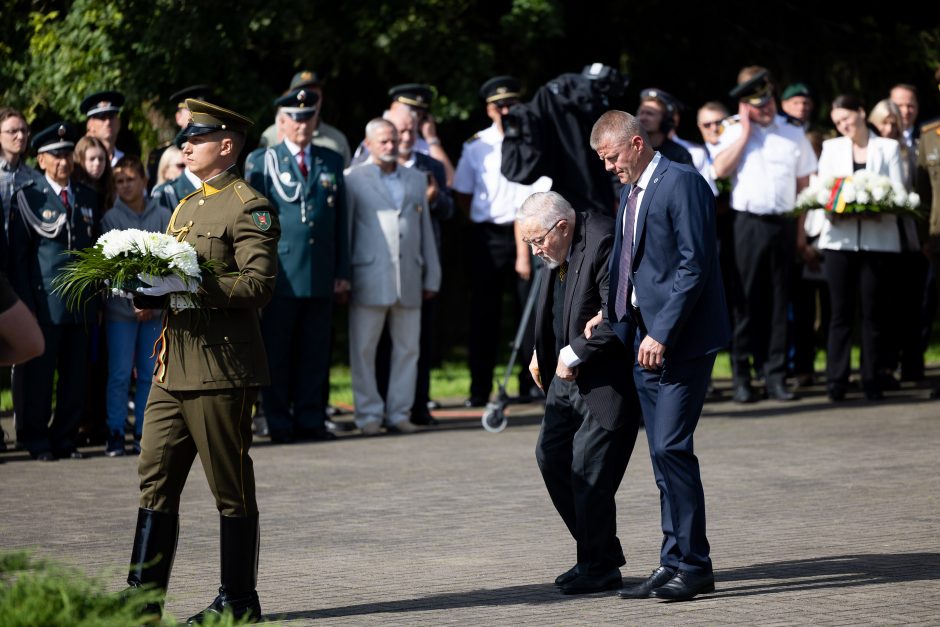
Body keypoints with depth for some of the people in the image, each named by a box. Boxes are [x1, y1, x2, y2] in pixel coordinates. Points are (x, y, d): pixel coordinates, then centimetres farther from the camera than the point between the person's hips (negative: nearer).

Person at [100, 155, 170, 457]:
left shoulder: (163, 216, 7)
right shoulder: (111, 218, 2)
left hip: (156, 308, 2)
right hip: (121, 307, -2)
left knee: (149, 373, 3)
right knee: (120, 374, -4)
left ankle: (143, 434, 9)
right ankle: (115, 434, 1)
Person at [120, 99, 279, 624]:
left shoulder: (249, 208, -8)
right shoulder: (187, 207, 19)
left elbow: (258, 284, -19)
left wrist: (189, 285, -25)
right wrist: (148, 292, 6)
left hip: (221, 369, -9)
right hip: (173, 366, 9)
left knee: (232, 491, 1)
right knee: (156, 477, 7)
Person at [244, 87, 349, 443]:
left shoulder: (331, 162, 14)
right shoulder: (261, 161, 4)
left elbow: (341, 221, 14)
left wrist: (342, 273, 9)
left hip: (321, 275, 3)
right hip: (281, 275, -3)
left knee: (315, 353, 5)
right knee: (276, 354, 0)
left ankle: (310, 421, 11)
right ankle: (279, 424, 5)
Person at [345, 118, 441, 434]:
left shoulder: (417, 180, 18)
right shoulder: (353, 180, 5)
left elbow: (426, 231, 19)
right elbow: (344, 231, 3)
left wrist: (431, 277, 15)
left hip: (409, 280, 4)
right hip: (370, 280, -4)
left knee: (407, 348, 4)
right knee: (364, 349, -2)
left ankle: (399, 413, 11)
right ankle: (369, 414, 5)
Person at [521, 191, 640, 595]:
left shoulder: (603, 243, -21)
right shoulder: (554, 251, 8)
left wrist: (575, 353, -21)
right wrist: (541, 354, 12)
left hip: (606, 379, -10)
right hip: (567, 376, 10)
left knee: (589, 471, -7)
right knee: (550, 456, 10)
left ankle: (599, 567, 7)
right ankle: (599, 553, 21)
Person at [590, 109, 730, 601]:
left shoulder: (682, 183, -11)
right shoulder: (629, 193, 17)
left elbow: (695, 265, -17)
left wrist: (662, 334, -19)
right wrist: (610, 315, 9)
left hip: (681, 339, -9)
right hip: (646, 340, 9)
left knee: (670, 448, -12)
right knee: (664, 454, 8)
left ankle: (691, 565, -6)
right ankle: (677, 564, 11)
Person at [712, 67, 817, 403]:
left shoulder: (793, 132, 9)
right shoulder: (736, 132, 5)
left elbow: (805, 183, 12)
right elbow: (720, 170, -11)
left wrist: (802, 229, 6)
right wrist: (745, 131, -7)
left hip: (784, 224, 2)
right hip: (749, 221, -2)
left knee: (778, 300, 4)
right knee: (747, 300, -1)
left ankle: (775, 375, 7)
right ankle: (741, 378, 2)